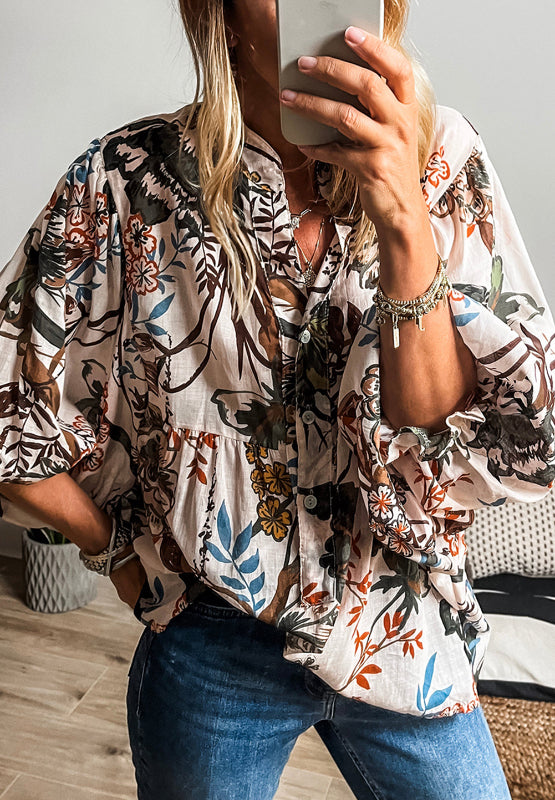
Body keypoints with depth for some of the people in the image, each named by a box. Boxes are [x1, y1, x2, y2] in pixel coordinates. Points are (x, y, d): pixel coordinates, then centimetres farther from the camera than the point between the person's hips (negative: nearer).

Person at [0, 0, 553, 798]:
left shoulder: (444, 161, -12)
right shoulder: (129, 181, -16)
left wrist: (406, 225, -30)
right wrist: (120, 552, 2)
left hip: (406, 639, 2)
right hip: (211, 652, 0)